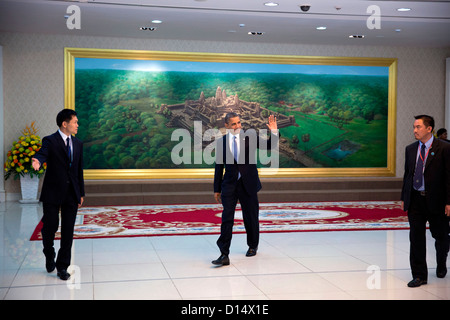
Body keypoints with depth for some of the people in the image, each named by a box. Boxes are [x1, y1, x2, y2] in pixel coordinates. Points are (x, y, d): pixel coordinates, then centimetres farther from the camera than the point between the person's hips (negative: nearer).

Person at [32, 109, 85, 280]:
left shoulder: (78, 144, 12)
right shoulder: (50, 141, -4)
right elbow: (43, 153, -25)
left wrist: (81, 193, 15)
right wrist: (37, 160, -49)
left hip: (71, 194, 4)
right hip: (53, 192, -4)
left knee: (68, 231, 3)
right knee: (50, 226, 0)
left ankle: (62, 266, 13)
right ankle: (49, 255, 30)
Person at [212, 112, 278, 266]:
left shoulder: (249, 137, 1)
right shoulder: (221, 142, 3)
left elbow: (268, 146, -4)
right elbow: (219, 166, 7)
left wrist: (274, 132, -23)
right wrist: (217, 189, 7)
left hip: (248, 184, 0)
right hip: (229, 185, 0)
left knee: (251, 217, 12)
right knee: (227, 218, -9)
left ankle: (252, 246, 36)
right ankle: (224, 255, -9)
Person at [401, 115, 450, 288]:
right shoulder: (410, 149, 9)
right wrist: (404, 198, 11)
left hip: (436, 201, -3)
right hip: (415, 200, 3)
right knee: (416, 238, 0)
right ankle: (419, 275, 8)